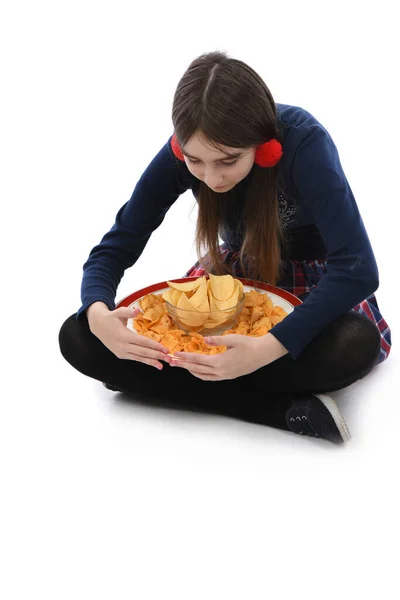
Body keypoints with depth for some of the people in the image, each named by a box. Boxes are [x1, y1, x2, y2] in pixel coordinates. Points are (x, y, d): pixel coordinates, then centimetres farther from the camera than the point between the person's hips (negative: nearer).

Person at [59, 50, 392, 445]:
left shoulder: (303, 143, -30)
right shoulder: (182, 152, -20)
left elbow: (358, 268, -36)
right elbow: (116, 247, -14)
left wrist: (268, 348, -48)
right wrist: (99, 315, -38)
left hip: (313, 276, -3)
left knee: (355, 345, -41)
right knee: (79, 339, -19)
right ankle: (287, 410, -26)